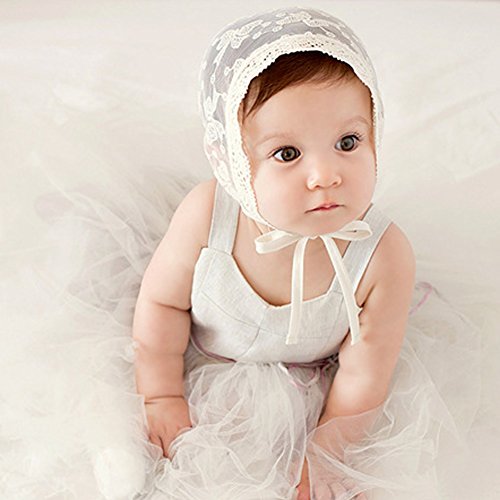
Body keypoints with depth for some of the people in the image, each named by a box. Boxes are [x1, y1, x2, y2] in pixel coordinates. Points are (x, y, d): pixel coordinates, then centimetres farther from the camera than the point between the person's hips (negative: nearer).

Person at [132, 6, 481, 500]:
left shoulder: (383, 257, -32)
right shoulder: (206, 216, -31)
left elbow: (361, 377, -19)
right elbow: (161, 301, -12)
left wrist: (320, 459, -10)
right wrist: (161, 397, -8)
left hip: (310, 389, 0)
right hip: (201, 368, 0)